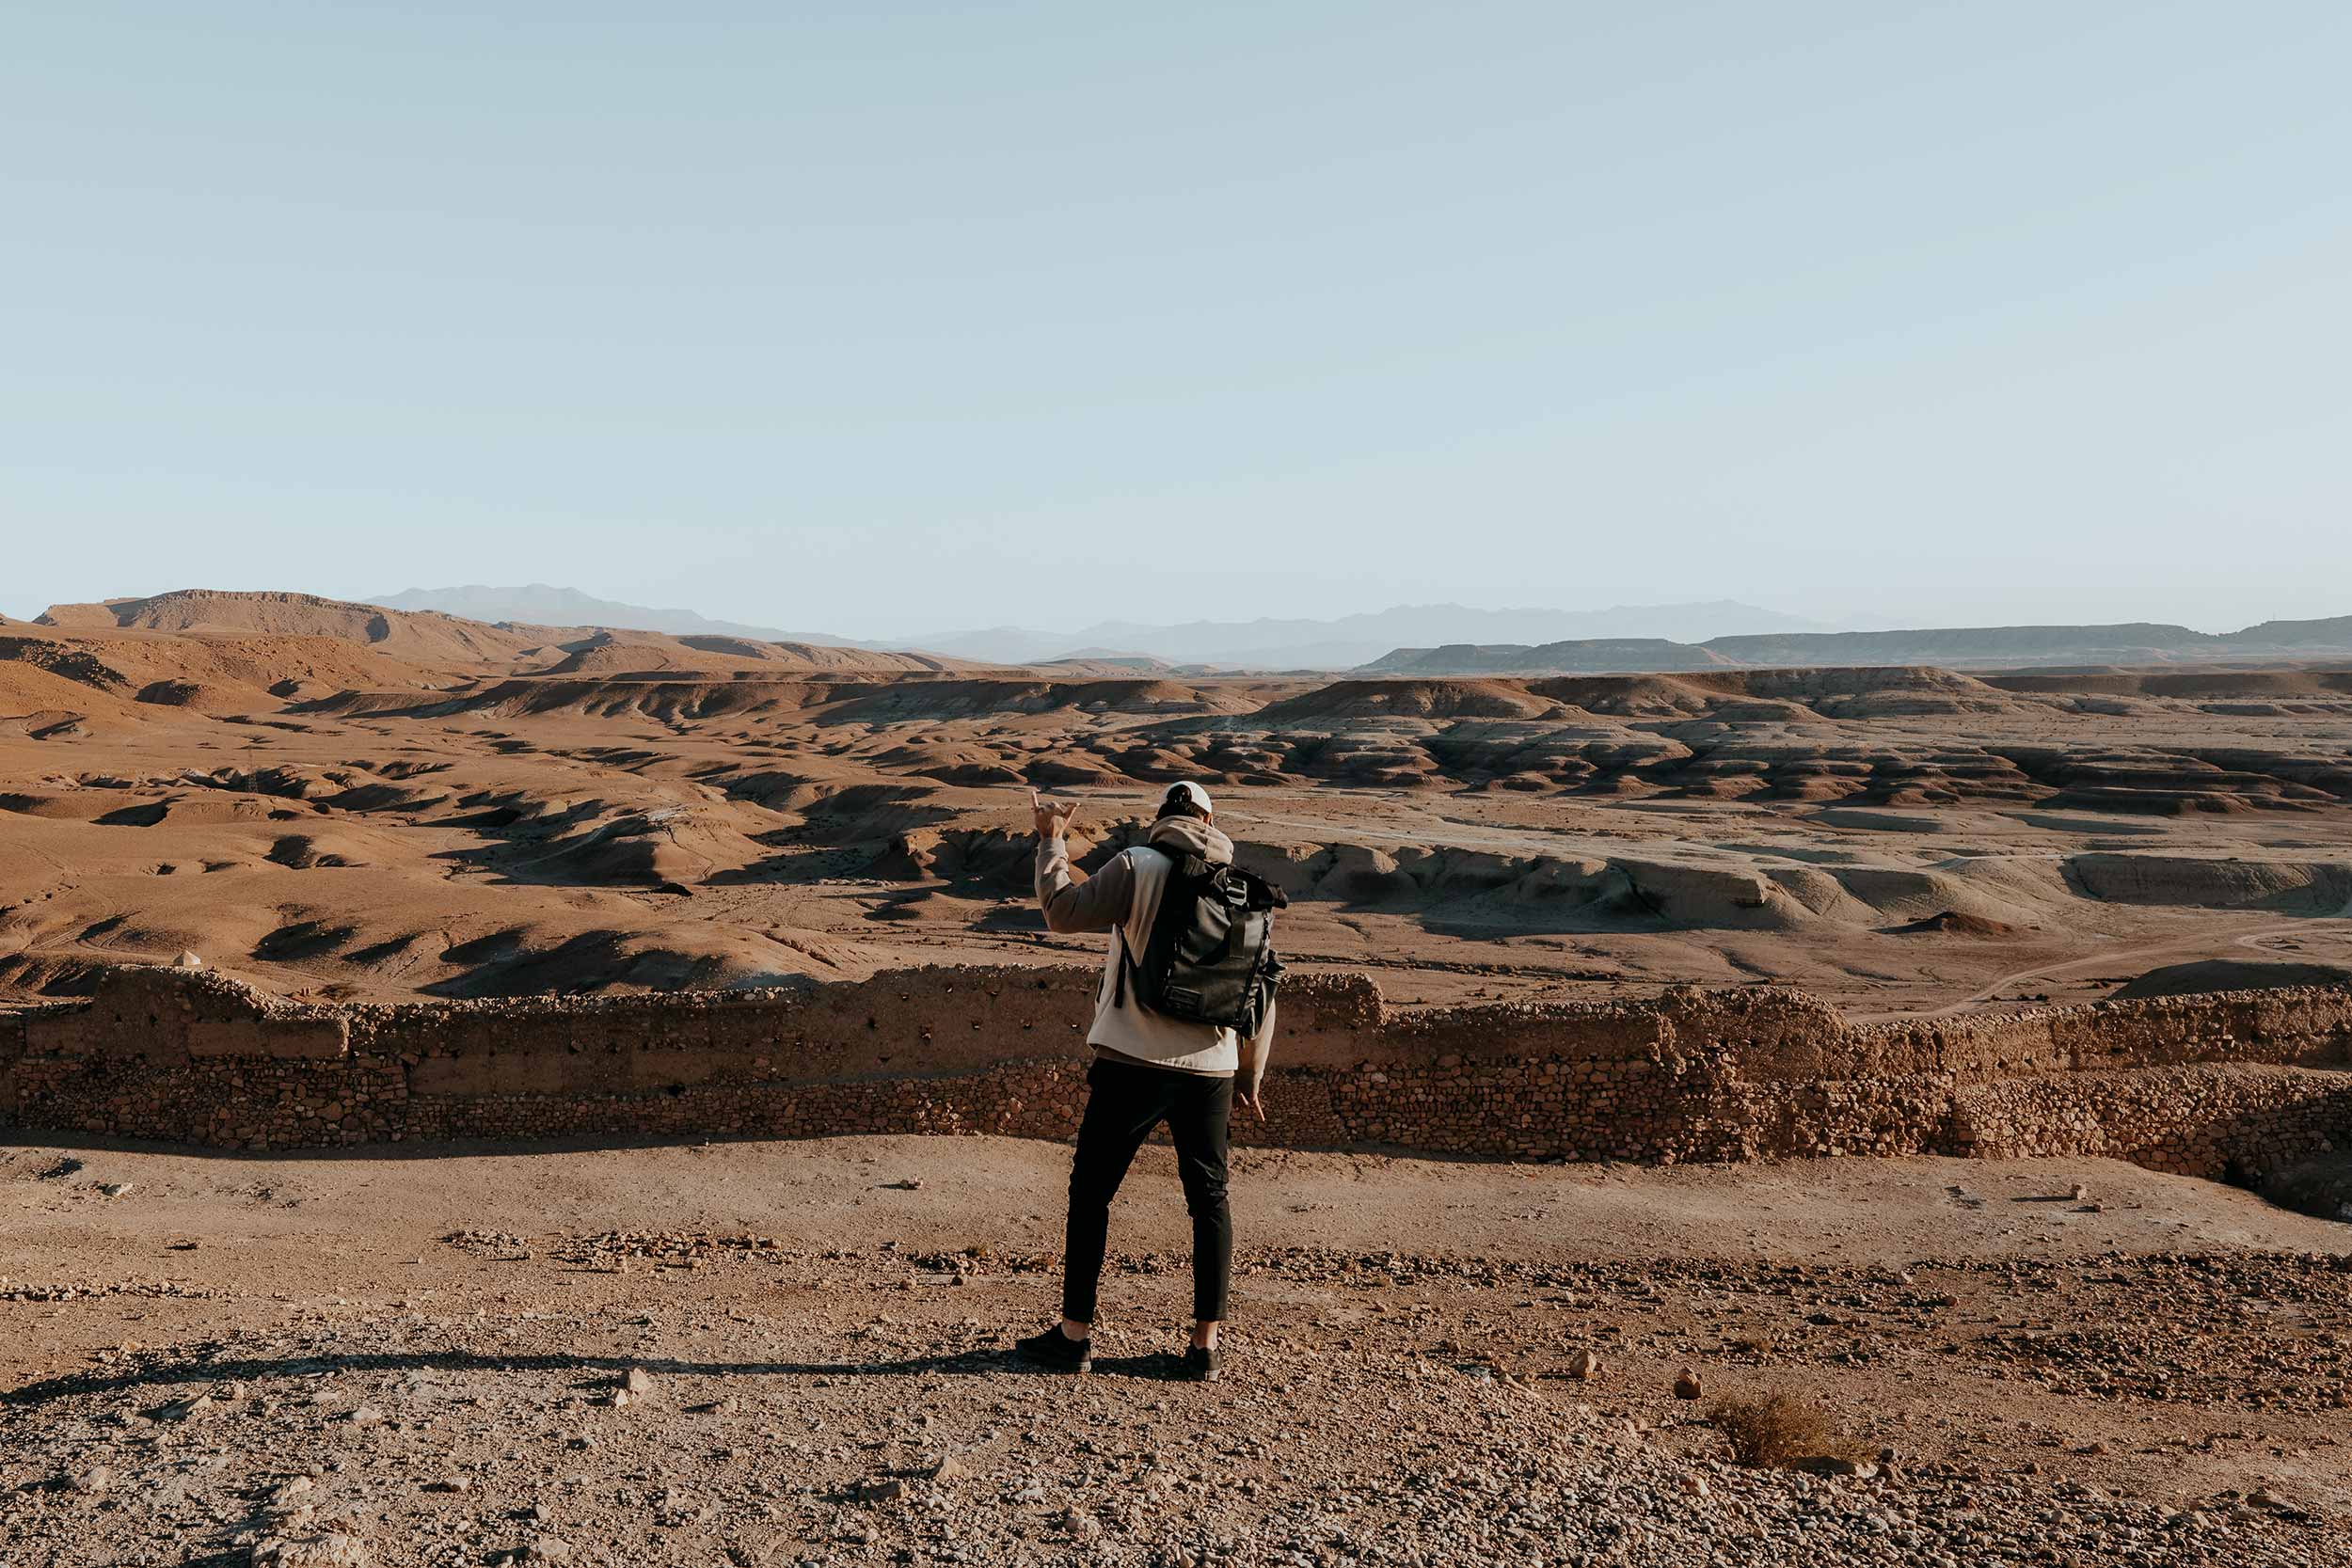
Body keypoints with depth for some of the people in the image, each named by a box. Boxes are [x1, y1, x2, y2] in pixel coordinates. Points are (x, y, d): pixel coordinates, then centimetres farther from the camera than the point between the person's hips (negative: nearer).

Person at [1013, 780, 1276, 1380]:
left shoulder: (1137, 866, -5)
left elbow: (1063, 909, -14)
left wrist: (1050, 840, 0)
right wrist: (1251, 1078, 22)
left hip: (1133, 1063, -3)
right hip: (1209, 1070, 4)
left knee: (1090, 1192, 9)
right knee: (1209, 1201, 14)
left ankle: (1074, 1334, 13)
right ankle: (1204, 1343, 14)